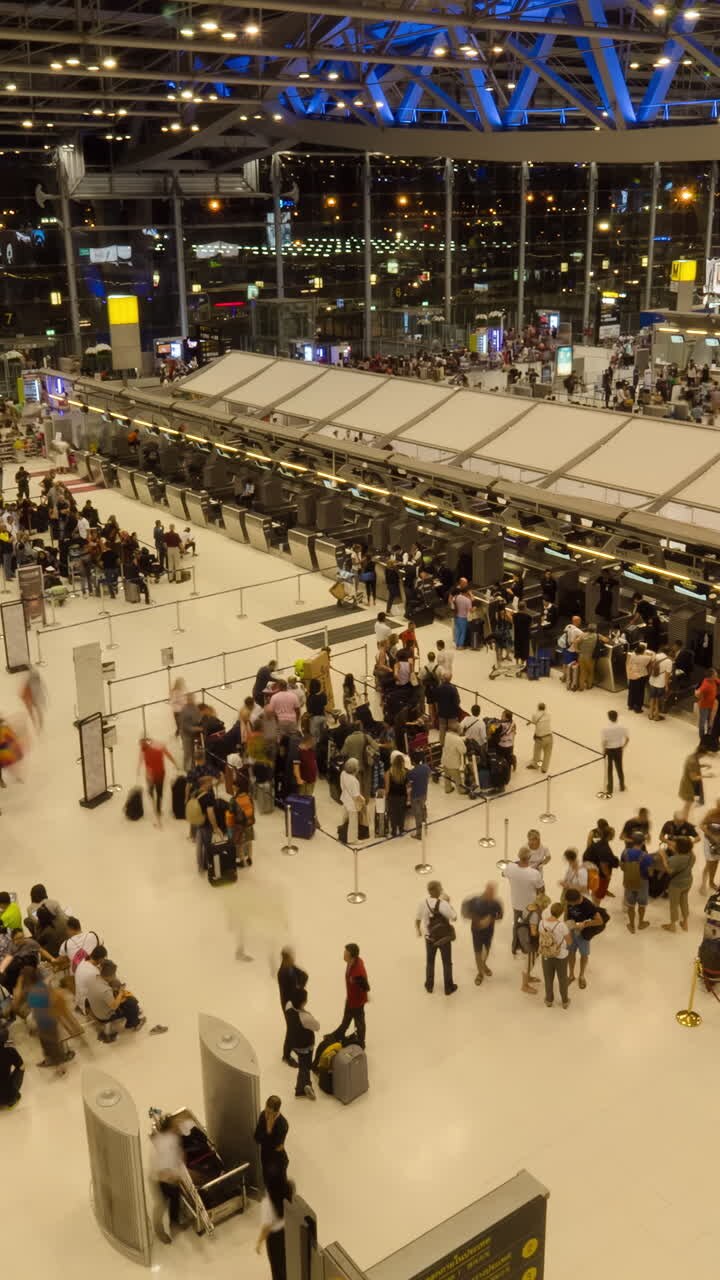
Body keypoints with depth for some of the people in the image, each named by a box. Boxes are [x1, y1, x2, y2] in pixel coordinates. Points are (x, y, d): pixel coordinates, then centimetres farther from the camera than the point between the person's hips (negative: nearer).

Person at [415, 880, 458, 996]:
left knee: (430, 961, 23)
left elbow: (417, 918, -1)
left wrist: (418, 930, 18)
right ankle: (449, 988, 28)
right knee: (447, 963, 16)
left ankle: (429, 986, 37)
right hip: (444, 938, -4)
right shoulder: (442, 904, -28)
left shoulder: (423, 902, -13)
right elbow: (454, 917, -17)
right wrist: (448, 903, -8)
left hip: (429, 937, 4)